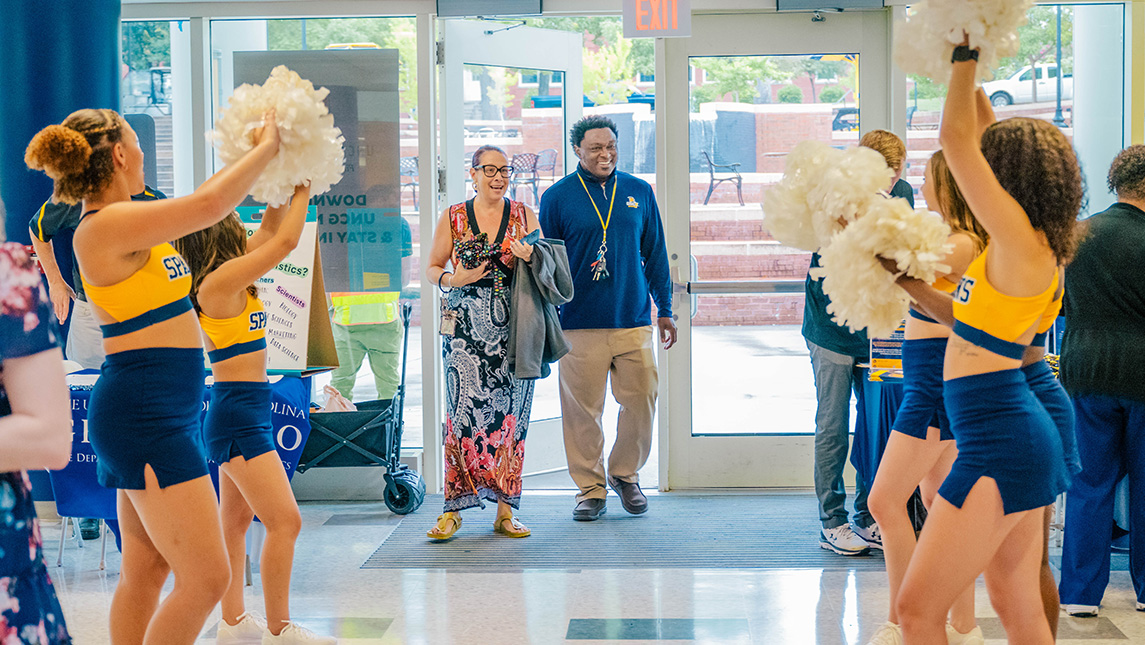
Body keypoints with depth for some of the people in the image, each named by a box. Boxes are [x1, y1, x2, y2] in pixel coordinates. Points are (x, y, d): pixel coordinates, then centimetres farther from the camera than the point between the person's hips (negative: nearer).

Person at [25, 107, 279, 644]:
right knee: (205, 578, -10)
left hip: (155, 411, 11)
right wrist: (267, 148, -9)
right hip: (145, 412, -11)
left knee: (145, 569, 15)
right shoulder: (102, 227, -17)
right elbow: (208, 205, -22)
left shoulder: (121, 224, 10)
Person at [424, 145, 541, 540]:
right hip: (465, 328, -1)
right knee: (463, 413, -8)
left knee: (509, 414, 2)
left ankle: (505, 510, 9)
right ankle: (454, 509, -2)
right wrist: (453, 280, -10)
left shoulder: (524, 216, 9)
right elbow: (432, 269, 11)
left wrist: (531, 259, -13)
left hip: (513, 328, 1)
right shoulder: (453, 217, 7)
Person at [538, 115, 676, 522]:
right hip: (580, 325, -2)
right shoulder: (558, 197, 2)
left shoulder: (640, 193, 10)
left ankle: (625, 475, 24)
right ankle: (590, 489, 13)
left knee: (641, 401, 2)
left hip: (634, 321, 2)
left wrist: (665, 309, 13)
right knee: (582, 409, 0)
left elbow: (655, 254, 15)